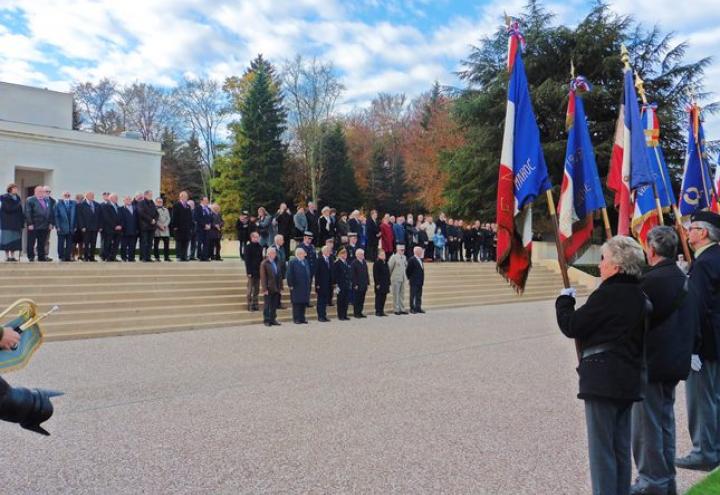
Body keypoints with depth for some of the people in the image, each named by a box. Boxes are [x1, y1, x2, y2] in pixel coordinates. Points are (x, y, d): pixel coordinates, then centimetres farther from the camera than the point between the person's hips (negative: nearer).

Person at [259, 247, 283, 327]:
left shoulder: (276, 263, 13)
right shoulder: (264, 263, -6)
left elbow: (280, 276, 14)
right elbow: (263, 277, -10)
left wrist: (281, 287, 9)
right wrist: (264, 289, -15)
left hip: (276, 289, 6)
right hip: (268, 289, -6)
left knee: (274, 306, 9)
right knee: (267, 305, 2)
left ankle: (273, 319, 17)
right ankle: (266, 320, 9)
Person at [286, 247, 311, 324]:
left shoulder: (305, 261, 12)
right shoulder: (292, 262, -9)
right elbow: (289, 274, -12)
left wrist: (308, 283, 14)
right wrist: (290, 285, -14)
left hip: (305, 286, 7)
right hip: (296, 286, -7)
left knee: (304, 303, 8)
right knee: (296, 303, -1)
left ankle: (302, 318, 15)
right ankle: (296, 319, 4)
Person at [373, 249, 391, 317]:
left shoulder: (385, 263, 15)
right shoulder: (376, 263, -9)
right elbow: (375, 275, -13)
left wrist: (388, 283, 14)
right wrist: (377, 284, -17)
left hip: (385, 284, 8)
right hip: (379, 284, -7)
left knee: (383, 298, 9)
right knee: (378, 297, -3)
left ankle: (381, 311, 14)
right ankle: (378, 312, 1)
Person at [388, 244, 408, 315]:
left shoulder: (404, 257, 10)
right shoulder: (393, 257, -10)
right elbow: (389, 268, -8)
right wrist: (391, 276, -2)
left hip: (403, 278, 6)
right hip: (396, 279, -6)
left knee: (402, 294, 8)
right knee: (396, 295, -1)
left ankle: (402, 309, 13)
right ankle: (396, 310, 3)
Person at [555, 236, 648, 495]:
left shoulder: (607, 295, -17)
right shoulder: (639, 297, 9)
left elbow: (571, 326, -13)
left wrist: (564, 300, 3)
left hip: (603, 381, -9)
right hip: (629, 380, 9)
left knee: (601, 449, 0)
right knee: (621, 448, 18)